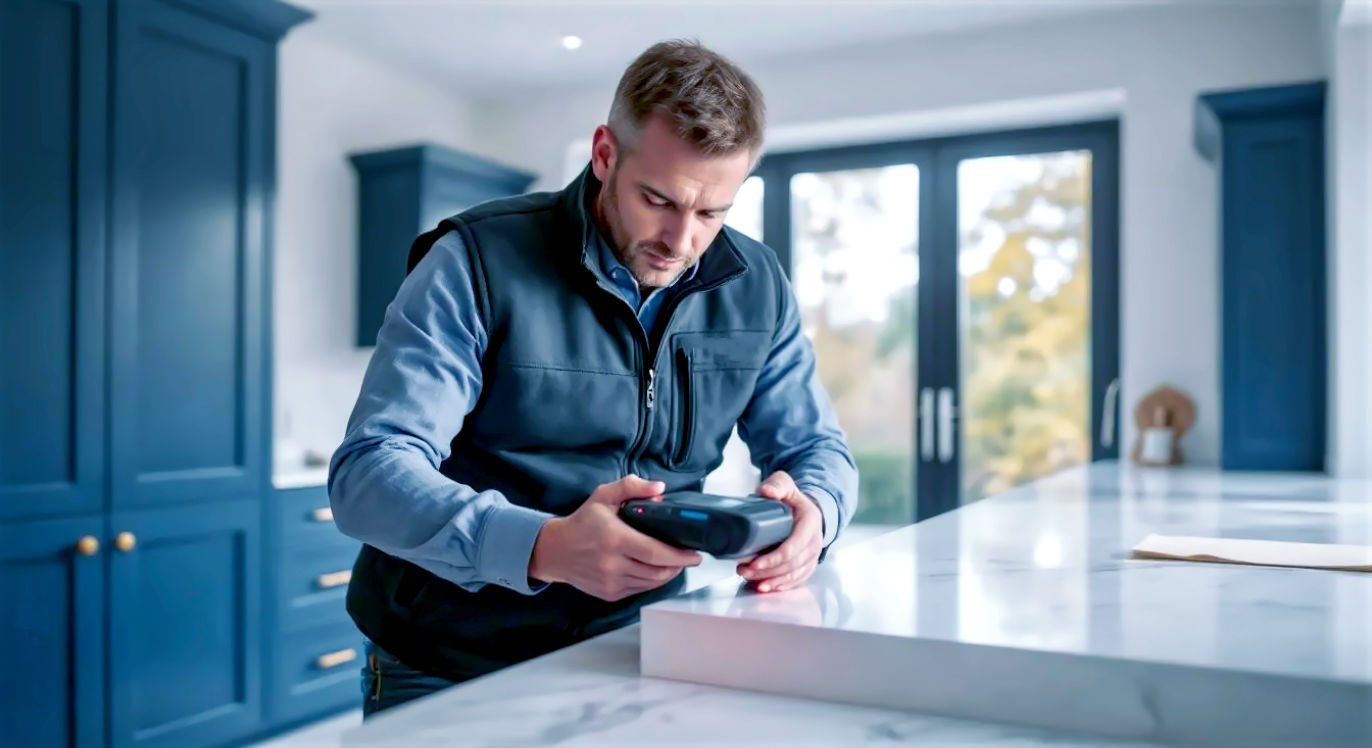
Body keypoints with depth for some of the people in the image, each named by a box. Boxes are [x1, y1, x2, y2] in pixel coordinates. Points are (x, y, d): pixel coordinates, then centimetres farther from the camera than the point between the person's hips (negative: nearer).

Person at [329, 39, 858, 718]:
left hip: (637, 655, 4)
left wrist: (813, 510, -16)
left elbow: (816, 446, 9)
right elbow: (366, 472, -18)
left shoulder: (756, 286, 1)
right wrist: (542, 547, -35)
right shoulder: (477, 262, -12)